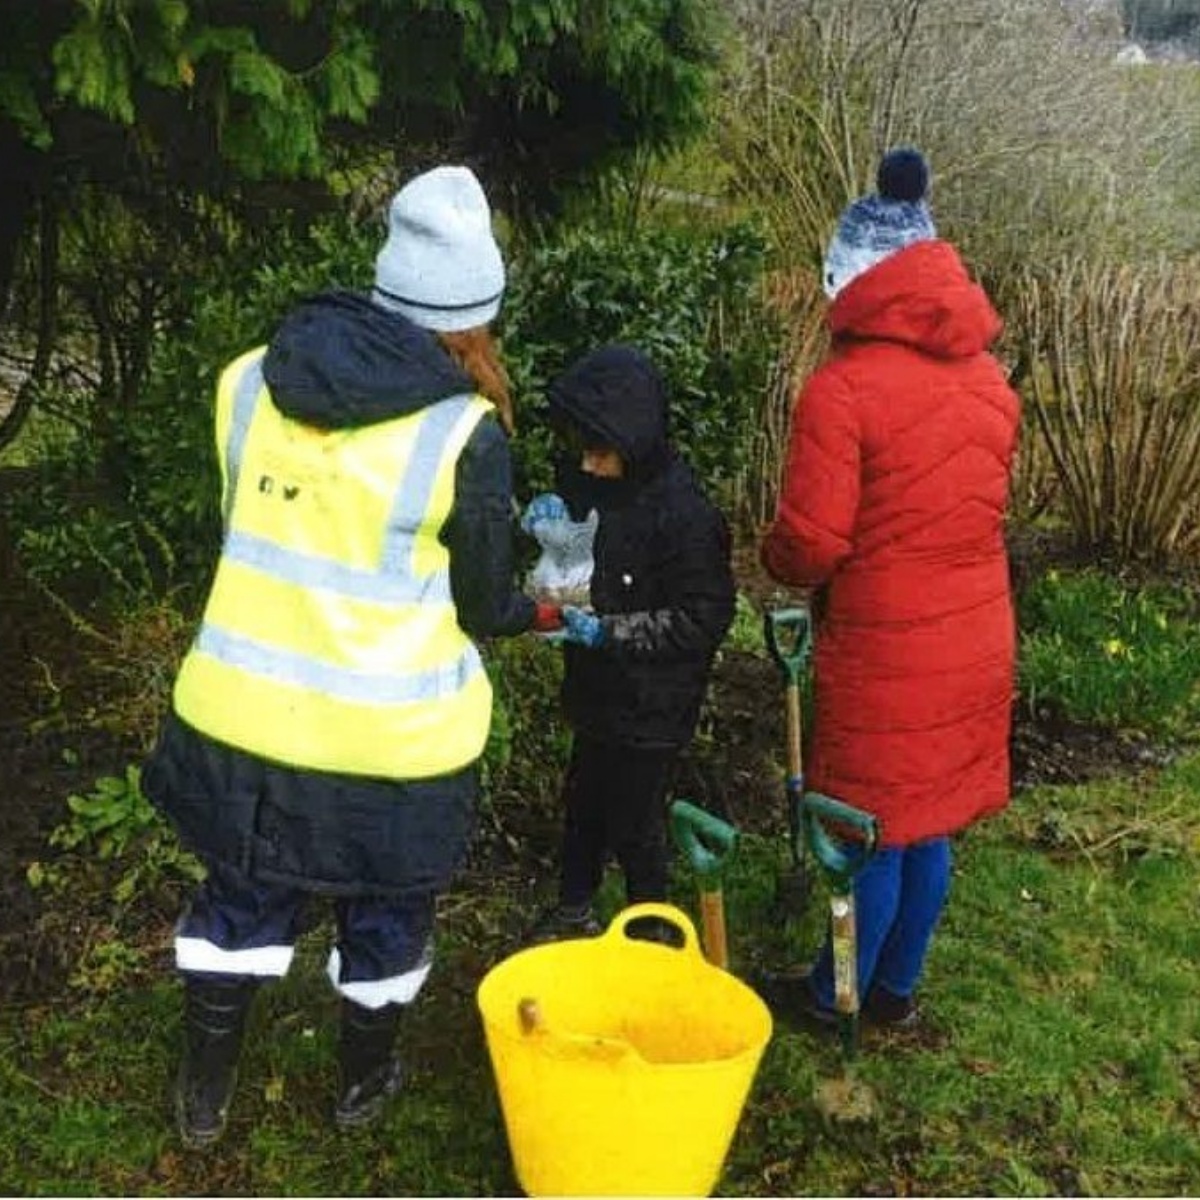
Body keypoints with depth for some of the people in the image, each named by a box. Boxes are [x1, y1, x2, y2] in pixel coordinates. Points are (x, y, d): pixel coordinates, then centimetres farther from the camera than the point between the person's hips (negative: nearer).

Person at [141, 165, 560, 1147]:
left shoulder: (252, 381, -3)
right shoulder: (464, 434, -18)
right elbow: (482, 607, -7)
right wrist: (543, 610, 14)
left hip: (242, 711, 4)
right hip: (387, 733, -3)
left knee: (242, 901, 25)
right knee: (385, 917, 22)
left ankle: (205, 1094, 41)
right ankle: (363, 1083, 44)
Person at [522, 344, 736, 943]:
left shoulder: (683, 513, -26)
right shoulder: (588, 480, -2)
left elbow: (702, 619, -23)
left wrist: (609, 631, -28)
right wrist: (550, 511, -8)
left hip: (651, 706, -7)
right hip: (597, 688, 8)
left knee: (634, 819, 9)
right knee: (582, 802, 23)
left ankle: (648, 930, 32)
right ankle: (574, 909, 44)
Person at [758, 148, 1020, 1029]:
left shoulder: (843, 390, -18)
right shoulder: (991, 380, 4)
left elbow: (809, 547, -17)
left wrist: (776, 558, 4)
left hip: (884, 653, -6)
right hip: (975, 642, 6)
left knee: (873, 831, 9)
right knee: (930, 828, 18)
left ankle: (837, 997, 27)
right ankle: (898, 989, 34)